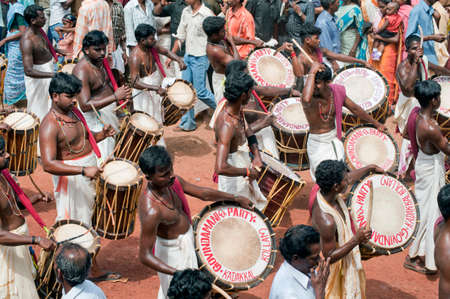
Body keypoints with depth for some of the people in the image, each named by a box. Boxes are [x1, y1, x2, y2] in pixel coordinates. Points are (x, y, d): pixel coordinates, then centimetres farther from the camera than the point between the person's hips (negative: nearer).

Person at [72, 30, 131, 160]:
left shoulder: (101, 61, 4)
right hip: (95, 119, -9)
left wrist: (122, 93, 7)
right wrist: (115, 97, -34)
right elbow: (85, 106, -31)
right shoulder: (82, 71, -24)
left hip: (110, 112, 9)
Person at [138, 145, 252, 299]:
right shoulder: (151, 211, -39)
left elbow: (203, 193, 0)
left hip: (187, 238, 7)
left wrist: (236, 198, 7)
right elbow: (144, 256, -36)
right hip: (173, 250, -7)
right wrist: (179, 274, -44)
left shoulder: (173, 181, -15)